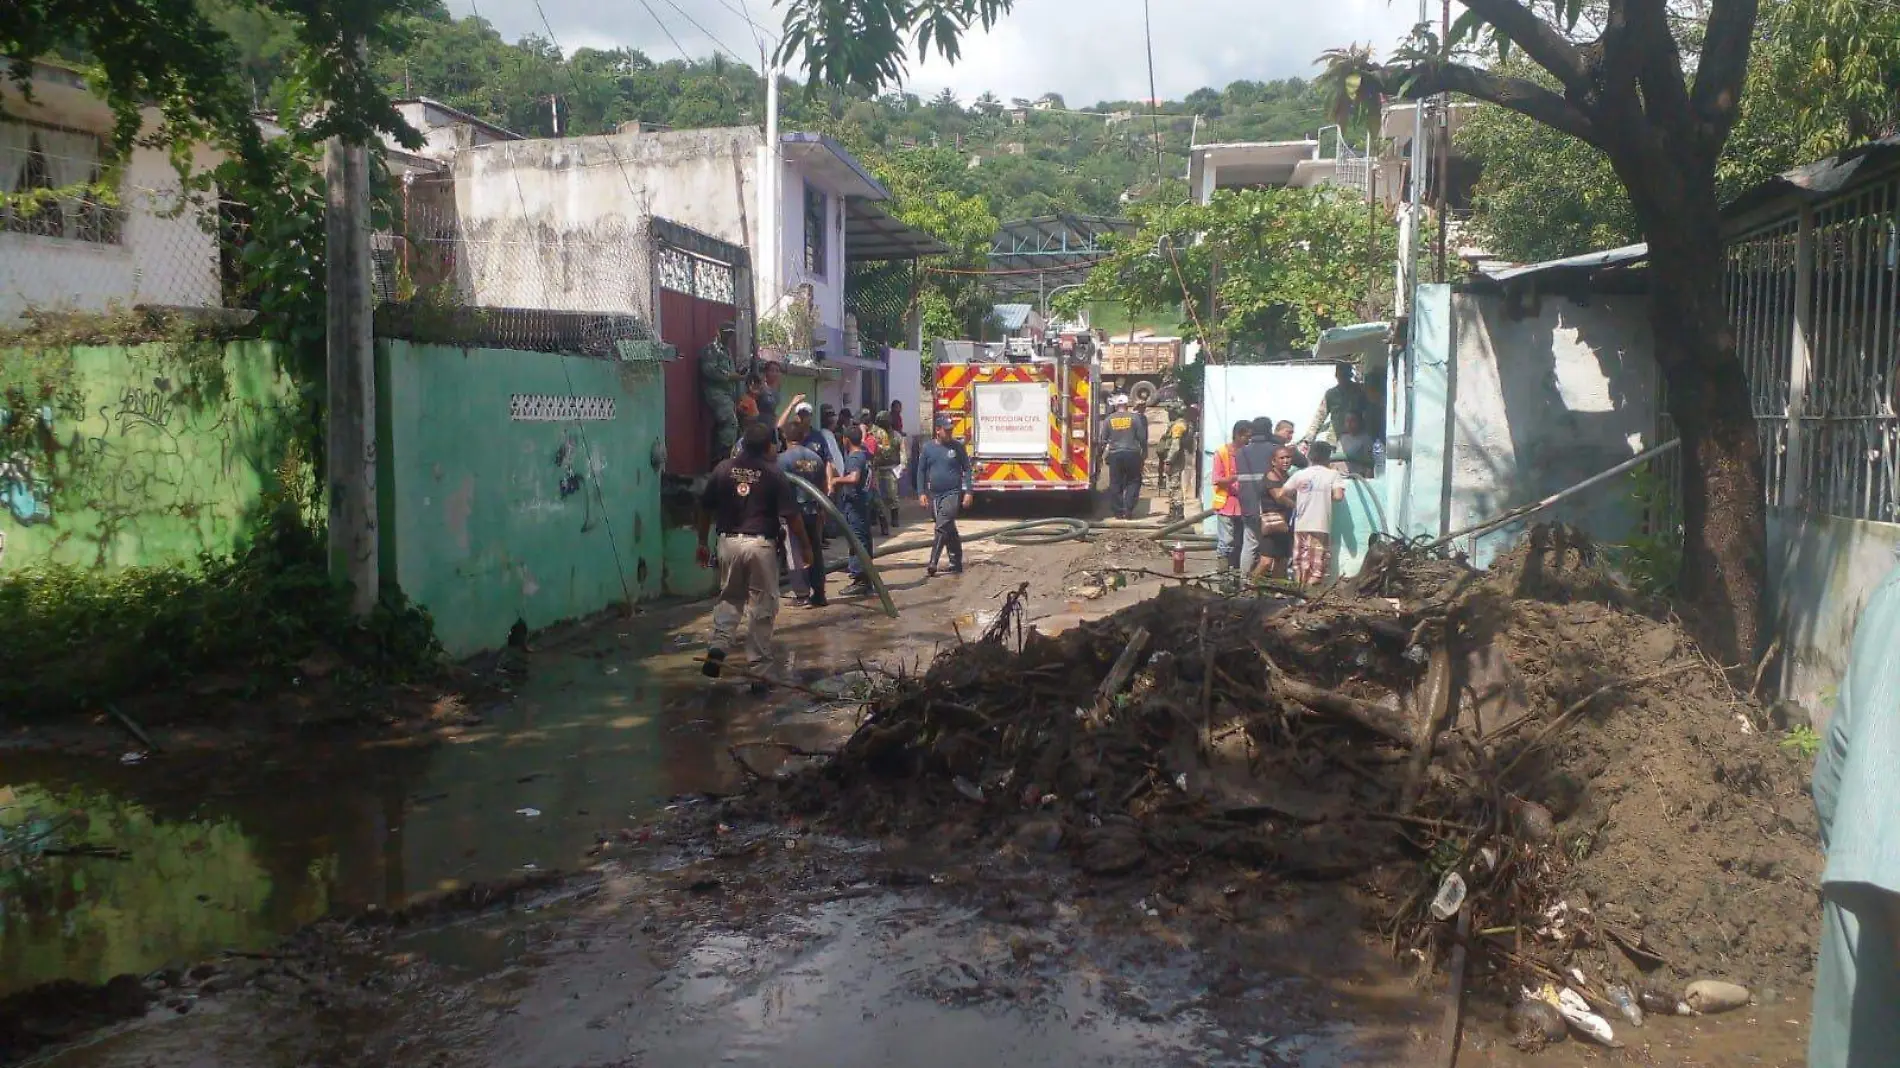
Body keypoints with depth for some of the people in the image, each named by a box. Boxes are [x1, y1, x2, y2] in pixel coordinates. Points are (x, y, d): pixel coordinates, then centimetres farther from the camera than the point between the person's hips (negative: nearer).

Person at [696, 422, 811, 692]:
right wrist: (804, 548, 3)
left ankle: (717, 646, -3)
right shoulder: (773, 474, -5)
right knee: (763, 608, 4)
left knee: (729, 598, 21)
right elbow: (792, 516, -7)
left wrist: (702, 543, 18)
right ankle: (760, 672, 6)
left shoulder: (723, 469, 4)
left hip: (729, 541, 3)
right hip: (761, 544, -3)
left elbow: (705, 508, 8)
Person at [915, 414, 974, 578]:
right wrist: (921, 493, 0)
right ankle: (956, 563, 22)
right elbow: (921, 471, 8)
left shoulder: (957, 447, -1)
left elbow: (966, 470, 2)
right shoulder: (928, 448, 4)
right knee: (949, 530, 13)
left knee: (942, 528, -16)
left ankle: (932, 564, -18)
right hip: (934, 495, 3)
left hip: (952, 493, -3)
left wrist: (968, 492, -5)